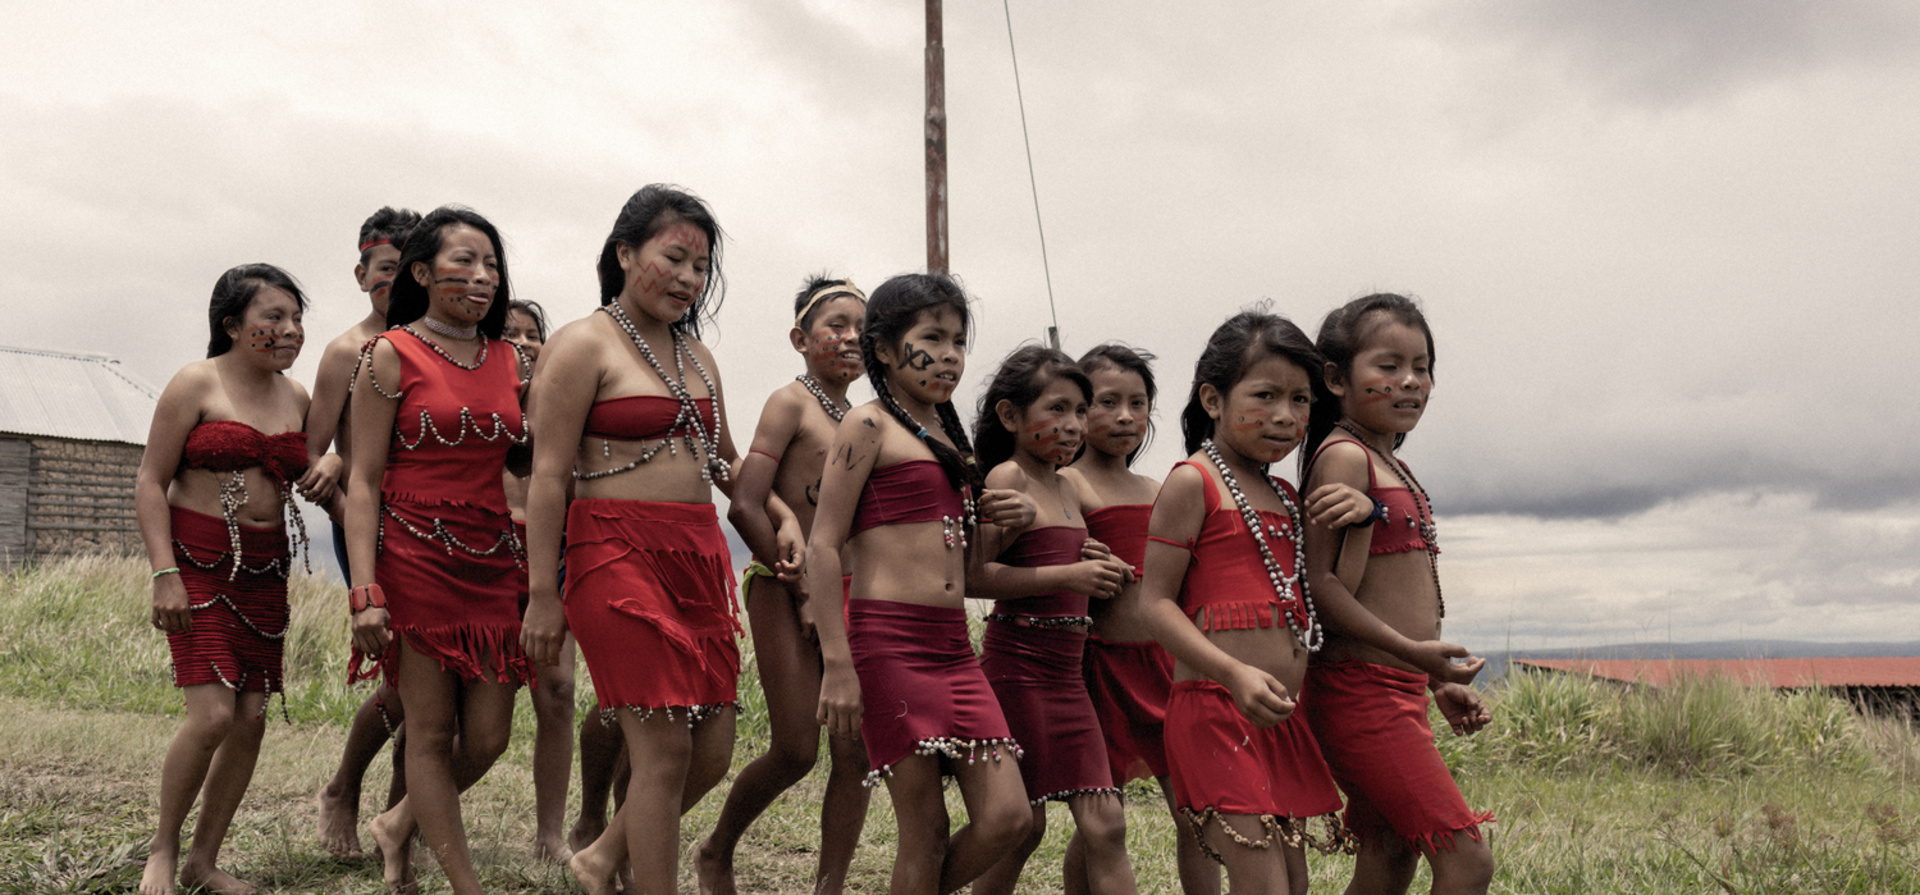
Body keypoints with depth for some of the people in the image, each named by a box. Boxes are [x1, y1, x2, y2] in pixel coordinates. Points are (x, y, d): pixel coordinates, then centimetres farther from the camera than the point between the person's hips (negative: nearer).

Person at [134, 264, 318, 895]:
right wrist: (164, 574, -15)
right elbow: (151, 482, -8)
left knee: (252, 718, 2)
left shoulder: (297, 399, 11)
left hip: (265, 569, 6)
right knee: (213, 712, -15)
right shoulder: (196, 384, -6)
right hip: (198, 559, -6)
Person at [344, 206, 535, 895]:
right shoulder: (391, 354, -2)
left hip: (494, 563, 5)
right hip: (415, 556, -5)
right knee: (431, 731, 2)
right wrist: (365, 592, -14)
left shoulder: (511, 361, 11)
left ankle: (398, 826, 32)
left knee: (488, 737, 5)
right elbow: (363, 481, -5)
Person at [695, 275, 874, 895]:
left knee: (855, 750, -2)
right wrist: (807, 589, -13)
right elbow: (746, 506, -14)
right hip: (785, 590, -6)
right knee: (797, 750, -3)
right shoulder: (790, 403, -5)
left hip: (845, 594, 6)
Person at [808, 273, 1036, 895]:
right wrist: (837, 665, -16)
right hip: (889, 642, -7)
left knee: (1007, 818, 1)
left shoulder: (947, 433, 19)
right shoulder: (869, 425, -4)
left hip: (954, 646, 7)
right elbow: (823, 547, -10)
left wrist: (998, 522, 6)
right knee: (926, 832, -2)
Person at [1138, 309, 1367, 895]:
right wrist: (1236, 674, -24)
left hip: (1286, 715, 8)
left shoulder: (1283, 495, 17)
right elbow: (1155, 602, -11)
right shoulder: (1194, 480, -6)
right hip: (1216, 711, -8)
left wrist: (1362, 513, 5)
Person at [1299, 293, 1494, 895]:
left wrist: (1438, 683, 19)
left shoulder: (1392, 466, 18)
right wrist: (1412, 652, -25)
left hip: (1398, 694, 10)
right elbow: (1322, 585, -18)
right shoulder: (1344, 457, -11)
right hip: (1361, 692, -10)